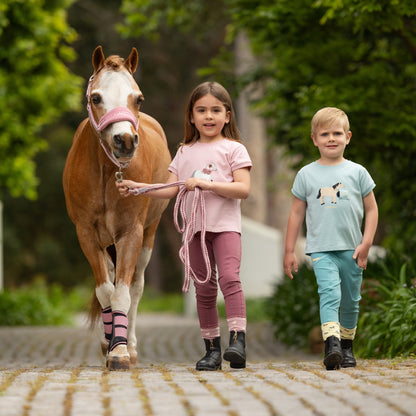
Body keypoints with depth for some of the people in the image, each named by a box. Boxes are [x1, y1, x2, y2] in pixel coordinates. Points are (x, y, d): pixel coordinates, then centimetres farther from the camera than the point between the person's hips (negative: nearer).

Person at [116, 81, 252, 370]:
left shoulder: (233, 149, 2)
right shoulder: (185, 152, 16)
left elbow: (243, 189, -8)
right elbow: (171, 189, 12)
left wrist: (208, 184, -17)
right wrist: (137, 187, 1)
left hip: (225, 225, -4)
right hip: (196, 227, 4)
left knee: (229, 277, -22)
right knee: (204, 288, 5)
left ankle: (238, 339, -27)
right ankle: (212, 349, 11)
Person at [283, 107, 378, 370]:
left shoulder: (357, 172, 5)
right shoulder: (307, 174, 5)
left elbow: (372, 209, 8)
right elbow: (297, 213, 10)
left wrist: (366, 243, -2)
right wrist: (289, 251, 9)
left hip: (351, 249, 2)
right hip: (321, 249, -2)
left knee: (350, 301, 9)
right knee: (329, 292, -21)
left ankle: (347, 347, 27)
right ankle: (332, 346, -32)